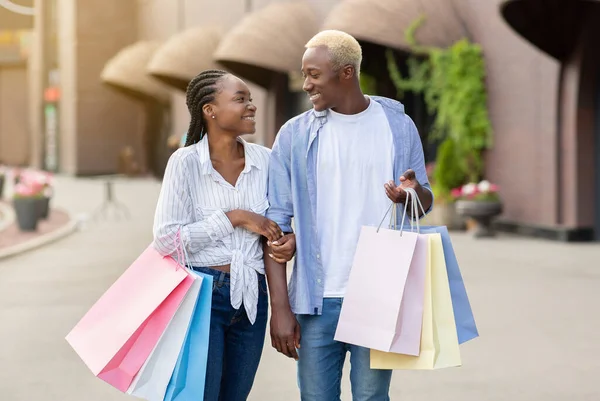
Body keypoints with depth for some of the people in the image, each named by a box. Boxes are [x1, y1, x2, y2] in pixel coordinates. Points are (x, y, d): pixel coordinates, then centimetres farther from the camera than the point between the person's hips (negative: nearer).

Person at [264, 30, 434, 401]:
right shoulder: (295, 135, 0)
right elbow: (276, 221, -1)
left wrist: (413, 192, -14)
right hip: (317, 298, 0)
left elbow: (425, 202, 12)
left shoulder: (398, 126, 3)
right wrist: (280, 307, -7)